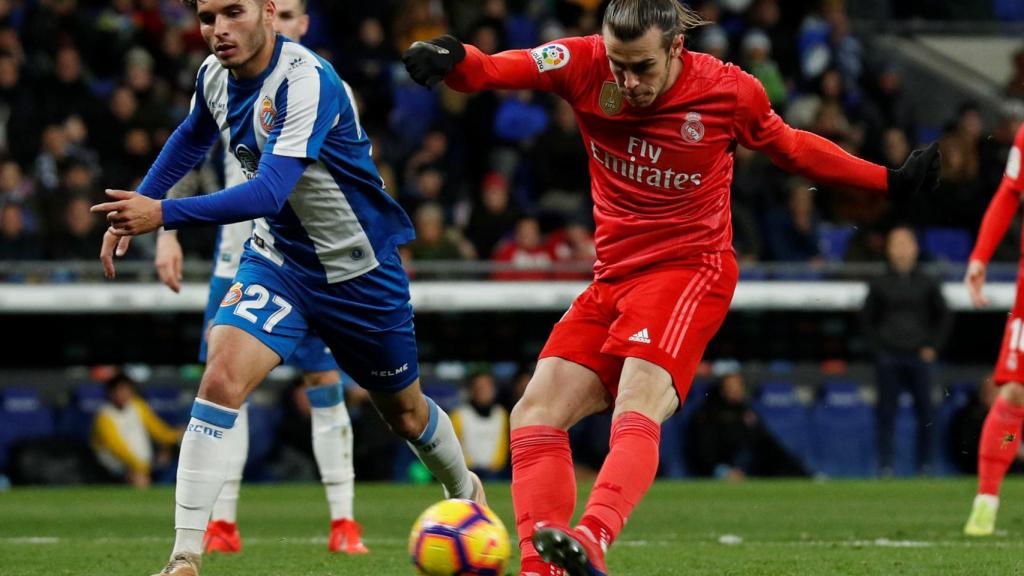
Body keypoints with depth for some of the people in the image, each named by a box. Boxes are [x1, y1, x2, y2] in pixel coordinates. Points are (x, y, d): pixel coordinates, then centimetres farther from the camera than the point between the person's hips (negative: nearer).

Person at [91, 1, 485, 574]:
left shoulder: (308, 81, -31)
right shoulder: (215, 76, -8)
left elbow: (269, 192, -41)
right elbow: (193, 137, 18)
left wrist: (163, 214, -48)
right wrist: (136, 208, 13)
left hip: (361, 270, -4)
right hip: (278, 259, 4)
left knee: (405, 412, 16)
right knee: (221, 379, -21)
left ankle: (465, 492, 49)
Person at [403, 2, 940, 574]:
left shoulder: (729, 91, -7)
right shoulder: (585, 65, -5)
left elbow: (789, 146, 13)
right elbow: (494, 71, -17)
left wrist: (890, 180, 15)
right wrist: (453, 58, -40)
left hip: (690, 269, -5)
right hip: (614, 278, 5)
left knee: (636, 414, -29)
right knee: (536, 415, -9)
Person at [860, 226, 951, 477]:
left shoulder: (927, 283, 6)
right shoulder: (880, 284, 6)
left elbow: (945, 317, 12)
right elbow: (867, 319, 13)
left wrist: (932, 347, 4)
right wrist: (878, 347, 3)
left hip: (919, 356, 0)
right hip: (888, 358, 0)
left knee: (924, 410, -2)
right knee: (887, 410, -3)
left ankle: (924, 463, 6)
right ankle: (885, 463, 0)